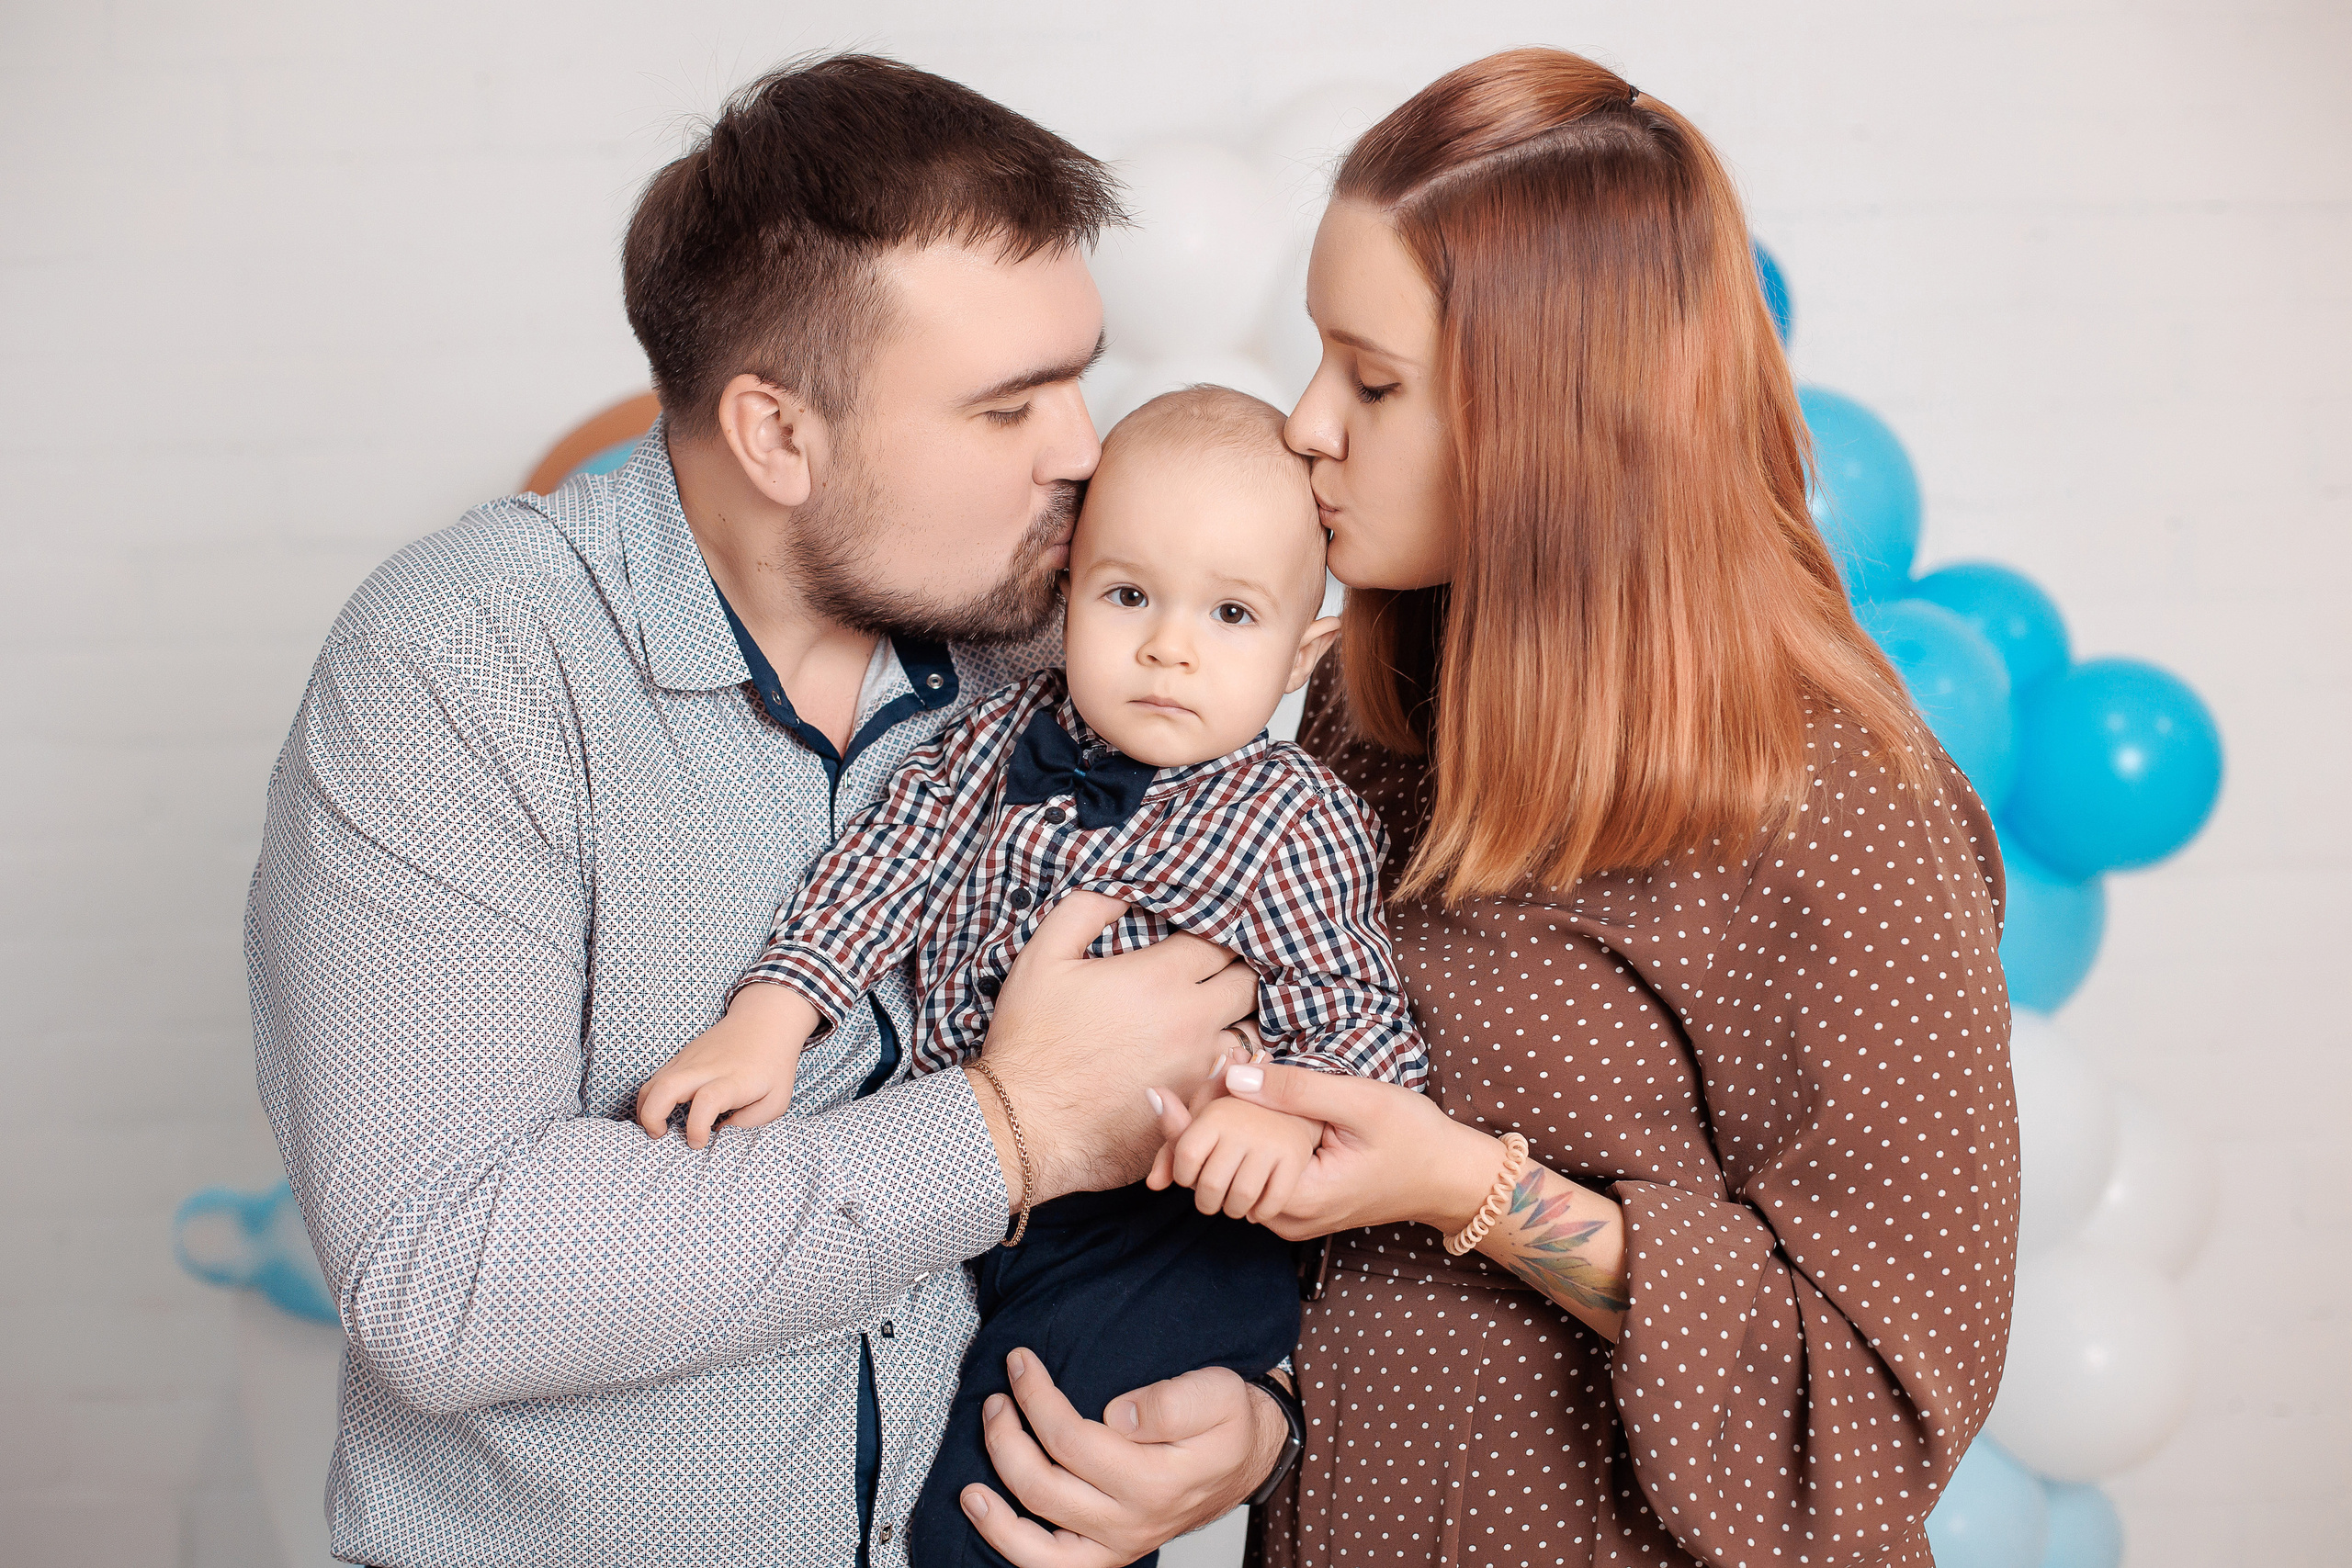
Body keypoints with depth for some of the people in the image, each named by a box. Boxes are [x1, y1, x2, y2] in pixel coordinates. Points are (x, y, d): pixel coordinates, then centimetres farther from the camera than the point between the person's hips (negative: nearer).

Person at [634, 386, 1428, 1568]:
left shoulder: (1292, 826, -10)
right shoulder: (1001, 737, 2)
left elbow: (1360, 1029, -10)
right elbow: (889, 861, -1)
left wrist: (1283, 1112, -32)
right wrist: (765, 1021, -14)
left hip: (1147, 1217, -6)